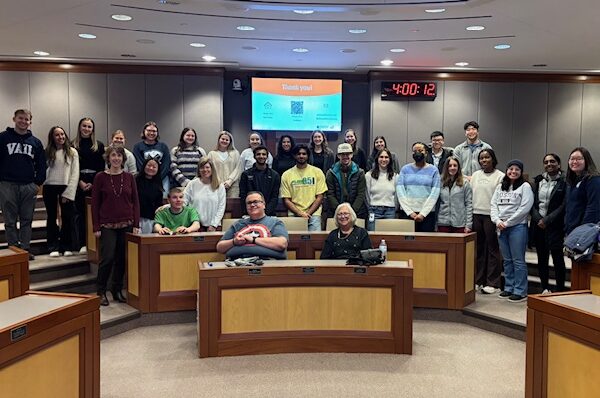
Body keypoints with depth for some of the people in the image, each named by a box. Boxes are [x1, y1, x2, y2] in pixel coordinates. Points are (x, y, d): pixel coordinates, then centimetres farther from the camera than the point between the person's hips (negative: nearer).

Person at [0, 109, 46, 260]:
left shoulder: (35, 142, 11)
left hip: (29, 186, 2)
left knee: (27, 220, 6)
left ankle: (25, 249, 13)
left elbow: (41, 164, 13)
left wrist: (38, 182, 5)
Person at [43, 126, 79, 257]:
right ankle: (53, 247, 14)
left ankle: (67, 246, 13)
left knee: (67, 217, 2)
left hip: (66, 188, -1)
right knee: (52, 217, 8)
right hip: (50, 188, 1)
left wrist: (67, 193, -8)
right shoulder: (47, 152, 6)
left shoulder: (72, 152, 3)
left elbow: (75, 174, -2)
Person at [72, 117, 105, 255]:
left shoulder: (99, 145, 8)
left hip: (95, 183, 0)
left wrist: (93, 184, -7)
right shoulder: (73, 145, 6)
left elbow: (101, 166, 3)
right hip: (79, 183, 0)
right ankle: (82, 244, 4)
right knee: (80, 213, 0)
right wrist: (81, 182, -9)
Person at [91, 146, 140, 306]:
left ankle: (117, 290, 20)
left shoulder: (129, 177, 6)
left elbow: (135, 201, 7)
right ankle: (101, 292, 9)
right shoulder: (100, 177, 0)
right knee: (107, 258, -7)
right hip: (107, 225, -2)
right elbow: (95, 203, 0)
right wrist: (96, 227, -5)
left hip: (126, 225, 2)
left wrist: (136, 224, -1)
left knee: (122, 259, 6)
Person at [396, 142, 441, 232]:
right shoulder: (405, 169, 8)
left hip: (427, 213, -1)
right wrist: (410, 212, -9)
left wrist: (423, 213, -11)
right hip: (406, 213, 1)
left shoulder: (433, 170, 5)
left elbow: (434, 194, -3)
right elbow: (400, 191, 0)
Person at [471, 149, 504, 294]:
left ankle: (493, 283, 5)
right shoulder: (475, 175, 13)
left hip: (491, 215, -5)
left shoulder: (500, 176, -3)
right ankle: (478, 281, 17)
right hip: (476, 215, 5)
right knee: (478, 249, 10)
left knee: (492, 249, 0)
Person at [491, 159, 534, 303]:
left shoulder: (525, 186, -3)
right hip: (501, 228, 6)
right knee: (507, 260, 13)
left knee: (518, 260, -3)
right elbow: (493, 205, 10)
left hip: (517, 227, -5)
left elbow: (524, 208, -11)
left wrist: (507, 223, -12)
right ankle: (509, 288, 21)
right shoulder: (500, 187, 15)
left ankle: (520, 291, 3)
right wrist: (497, 221, -7)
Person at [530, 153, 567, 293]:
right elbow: (532, 203, 6)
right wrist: (538, 219, -8)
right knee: (542, 258, 11)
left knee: (557, 258, 0)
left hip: (555, 226, -5)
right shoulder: (538, 180, 10)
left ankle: (560, 291, 9)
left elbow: (563, 206, -10)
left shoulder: (564, 182, -4)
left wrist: (547, 220, -14)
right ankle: (544, 289, 21)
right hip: (538, 224, 5)